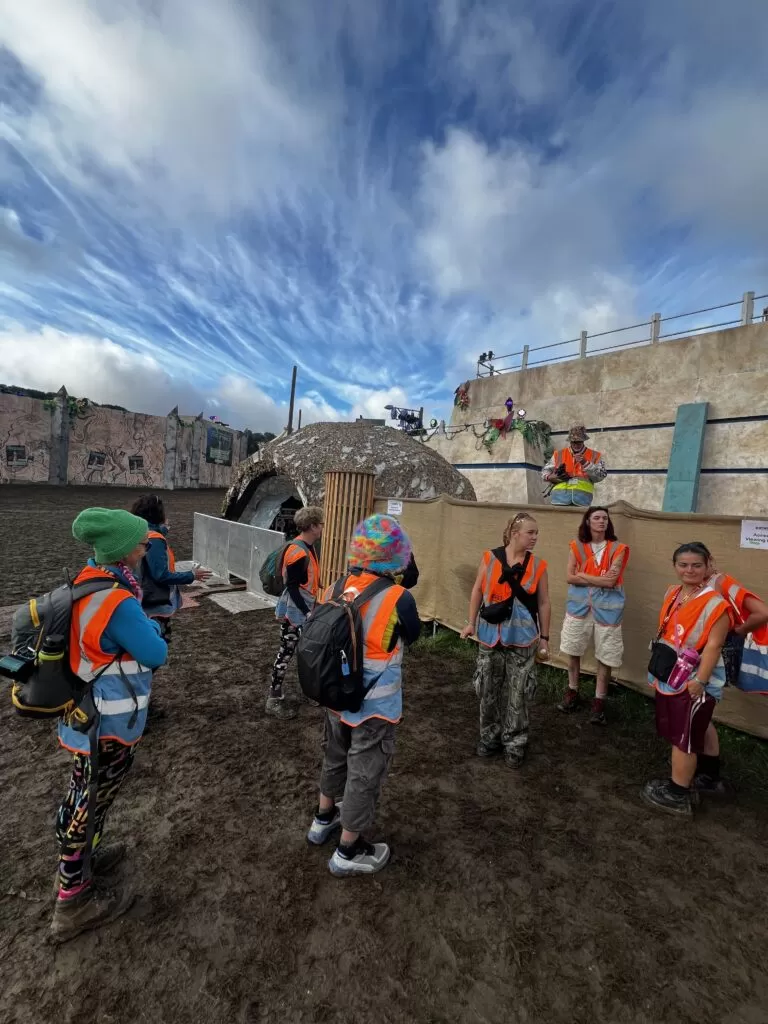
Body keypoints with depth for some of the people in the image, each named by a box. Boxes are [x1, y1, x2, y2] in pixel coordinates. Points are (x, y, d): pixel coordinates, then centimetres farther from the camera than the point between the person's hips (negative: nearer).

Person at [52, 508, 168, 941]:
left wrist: (145, 628, -5)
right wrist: (153, 630, -4)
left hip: (90, 712, 9)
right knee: (90, 803, 10)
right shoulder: (118, 603, -32)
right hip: (109, 723, -8)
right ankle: (73, 901, 30)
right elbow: (156, 654, -20)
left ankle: (82, 857, 49)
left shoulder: (90, 580, -4)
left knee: (87, 795, 27)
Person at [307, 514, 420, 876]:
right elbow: (412, 636, -6)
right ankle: (348, 852, 35)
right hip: (375, 707, -5)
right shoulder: (398, 598, -26)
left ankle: (323, 820, 52)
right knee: (364, 774, 16)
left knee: (335, 758, 29)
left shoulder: (334, 590, -10)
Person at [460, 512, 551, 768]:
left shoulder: (538, 565, -3)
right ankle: (490, 737, 33)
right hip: (490, 636, 1)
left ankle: (515, 744, 26)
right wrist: (471, 622, 3)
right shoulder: (490, 558, -5)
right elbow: (478, 591, 4)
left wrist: (544, 637, 4)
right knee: (489, 691, 14)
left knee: (517, 695, 7)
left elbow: (543, 603, 3)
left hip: (522, 639, 0)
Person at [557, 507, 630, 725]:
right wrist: (599, 579, -12)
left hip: (606, 608, -1)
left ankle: (599, 702, 18)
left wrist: (583, 576, -10)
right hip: (579, 605, 2)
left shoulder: (617, 549, -3)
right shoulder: (577, 547, 1)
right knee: (574, 651, 11)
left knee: (605, 656, 3)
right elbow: (570, 577, -6)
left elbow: (611, 581, -13)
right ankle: (572, 693, 29)